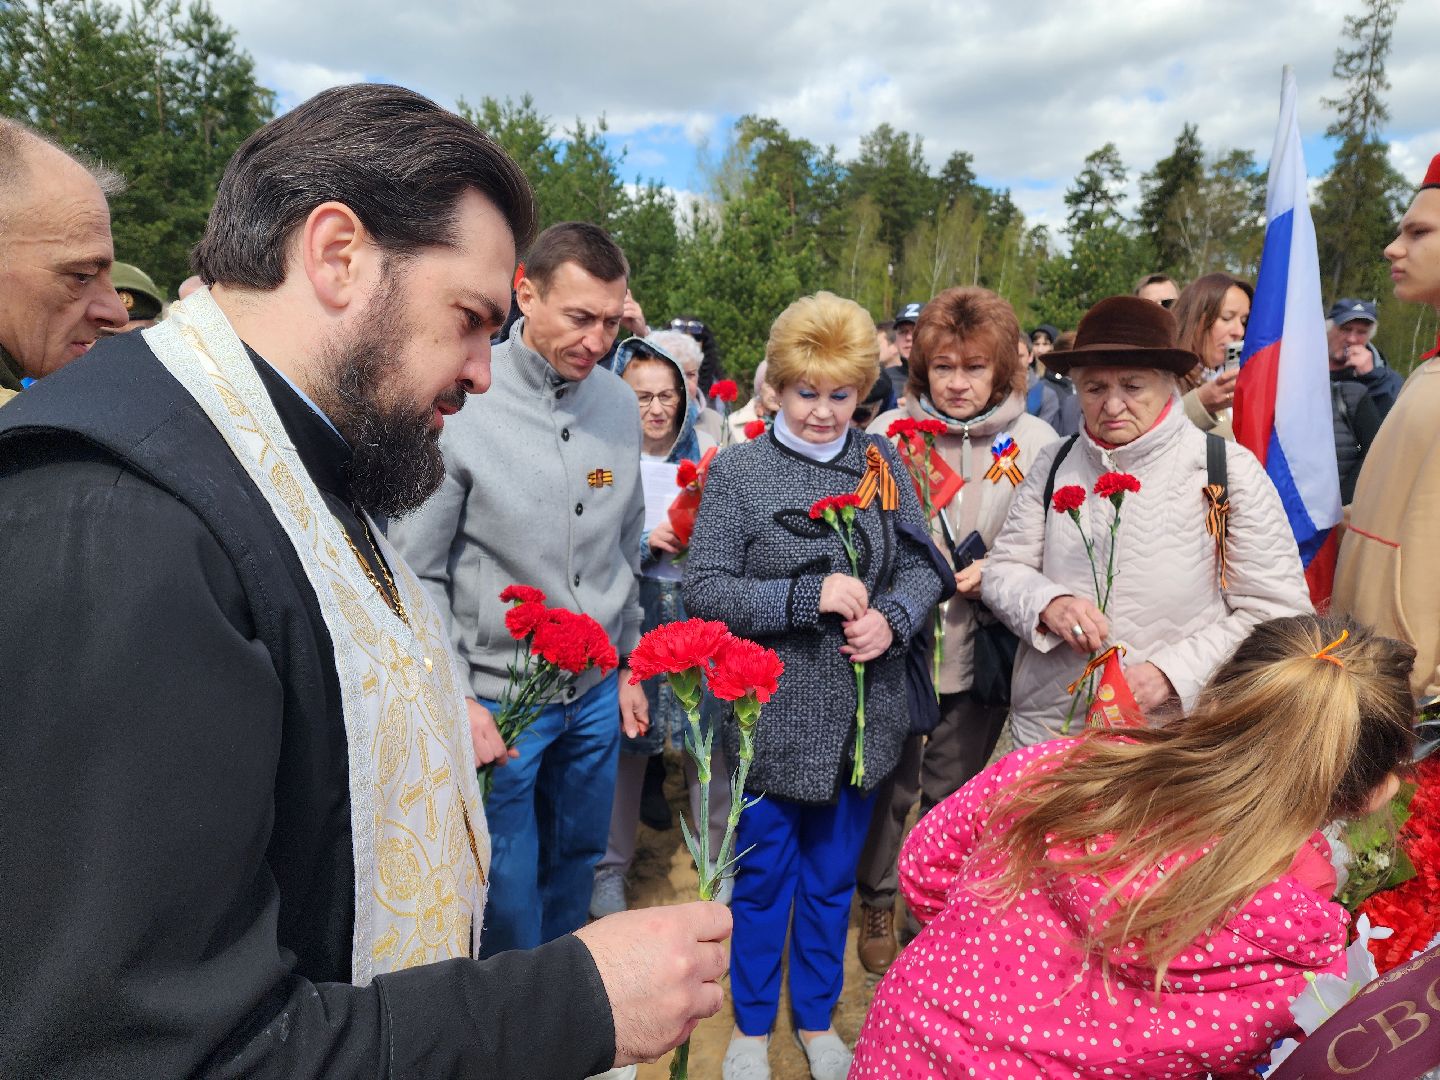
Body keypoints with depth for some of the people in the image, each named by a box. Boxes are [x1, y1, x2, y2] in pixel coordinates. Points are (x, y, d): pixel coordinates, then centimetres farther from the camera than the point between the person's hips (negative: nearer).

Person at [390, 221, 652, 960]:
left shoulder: (619, 405, 1)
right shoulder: (462, 402, -16)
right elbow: (418, 571, -11)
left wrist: (628, 663, 14)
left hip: (597, 691, 5)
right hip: (498, 697, -5)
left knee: (576, 865, 22)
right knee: (506, 891, 10)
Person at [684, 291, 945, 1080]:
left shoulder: (880, 461, 2)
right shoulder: (738, 470, -8)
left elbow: (924, 563, 6)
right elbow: (704, 590, -13)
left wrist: (892, 617, -14)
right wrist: (809, 596, -23)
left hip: (864, 716, 3)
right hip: (774, 716, -3)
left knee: (833, 879, 20)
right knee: (763, 879, 15)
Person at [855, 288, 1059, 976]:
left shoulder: (1035, 442, -3)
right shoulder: (889, 432, -6)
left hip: (981, 652, 1)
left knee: (956, 791, 18)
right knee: (889, 784, 14)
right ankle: (877, 905, 39)